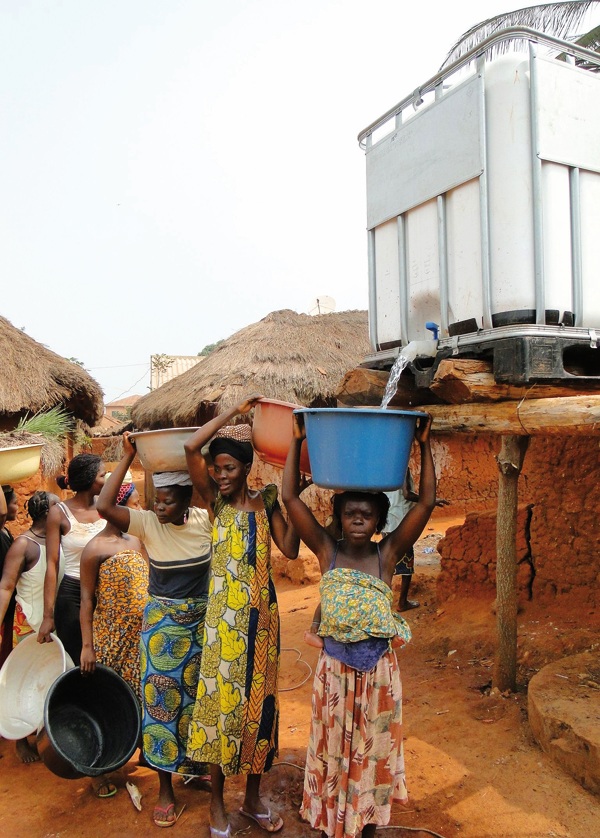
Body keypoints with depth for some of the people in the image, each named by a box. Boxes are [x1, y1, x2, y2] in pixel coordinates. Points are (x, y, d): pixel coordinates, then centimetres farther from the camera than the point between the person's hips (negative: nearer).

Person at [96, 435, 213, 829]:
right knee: (163, 697, 5)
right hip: (162, 622, -1)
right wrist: (128, 458, -27)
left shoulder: (206, 519, -10)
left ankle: (195, 761, 42)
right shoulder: (147, 523, -14)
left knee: (196, 693, 17)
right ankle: (166, 788, 21)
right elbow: (105, 505, -27)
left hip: (203, 619, 2)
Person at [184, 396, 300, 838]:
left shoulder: (265, 501, 2)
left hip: (261, 613, 2)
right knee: (222, 695, 4)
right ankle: (218, 802, 24)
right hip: (224, 615, -2)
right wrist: (235, 411, -14)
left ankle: (253, 797, 30)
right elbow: (191, 447, -18)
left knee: (257, 695, 11)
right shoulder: (216, 500, -3)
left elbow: (290, 549, -6)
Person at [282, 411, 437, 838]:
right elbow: (290, 498, -15)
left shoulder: (388, 553, -9)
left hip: (379, 669, 0)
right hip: (335, 668, 0)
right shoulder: (327, 550, -8)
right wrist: (297, 441, -18)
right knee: (333, 752, 16)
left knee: (373, 752, 17)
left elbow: (427, 502, -15)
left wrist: (424, 446, -18)